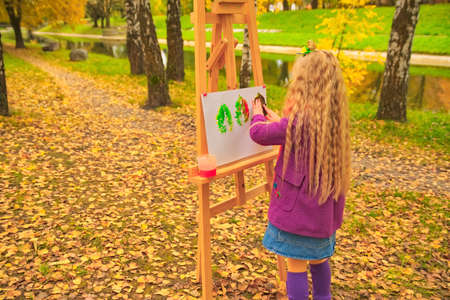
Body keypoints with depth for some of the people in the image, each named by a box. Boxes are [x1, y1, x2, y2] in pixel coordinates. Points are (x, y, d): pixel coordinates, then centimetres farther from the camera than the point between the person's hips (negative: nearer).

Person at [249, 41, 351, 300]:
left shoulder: (299, 121, -25)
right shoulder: (334, 119, 0)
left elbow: (259, 133, -16)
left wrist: (258, 116, 5)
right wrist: (280, 121, 16)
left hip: (299, 207, -8)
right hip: (323, 207, 8)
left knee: (296, 264, 6)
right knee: (317, 258, 26)